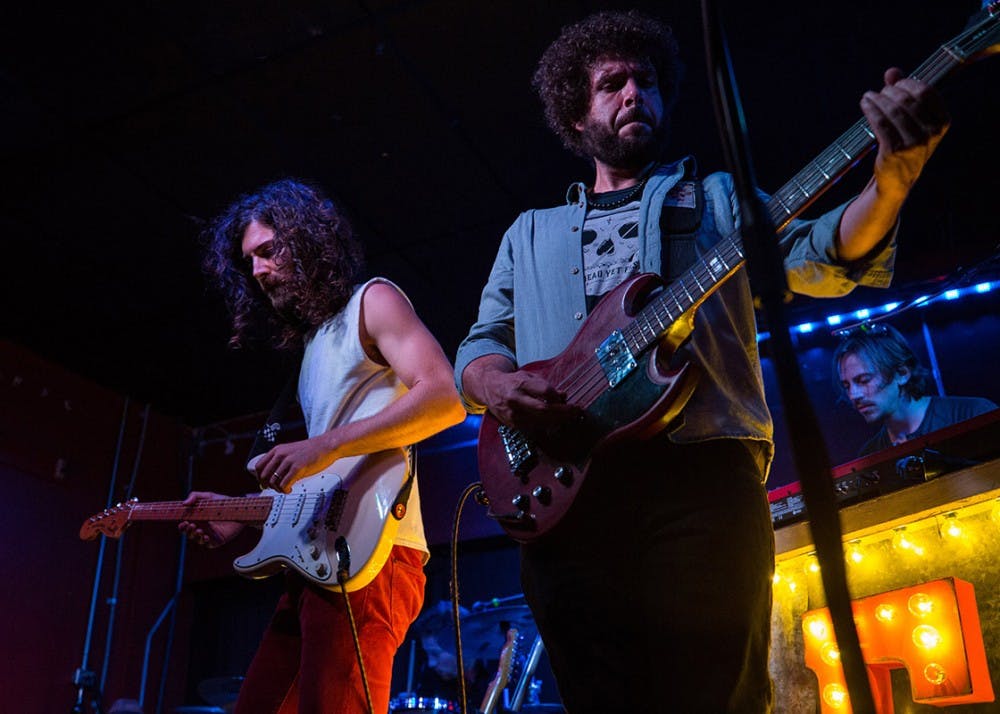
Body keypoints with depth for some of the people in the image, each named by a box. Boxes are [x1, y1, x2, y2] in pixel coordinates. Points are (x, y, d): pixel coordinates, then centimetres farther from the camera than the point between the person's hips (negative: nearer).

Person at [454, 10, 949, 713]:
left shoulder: (716, 196, 21)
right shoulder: (530, 233, 26)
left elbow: (818, 254, 4)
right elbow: (478, 346, 20)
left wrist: (892, 176, -16)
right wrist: (499, 384, -5)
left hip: (704, 472, -1)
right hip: (563, 489, 2)